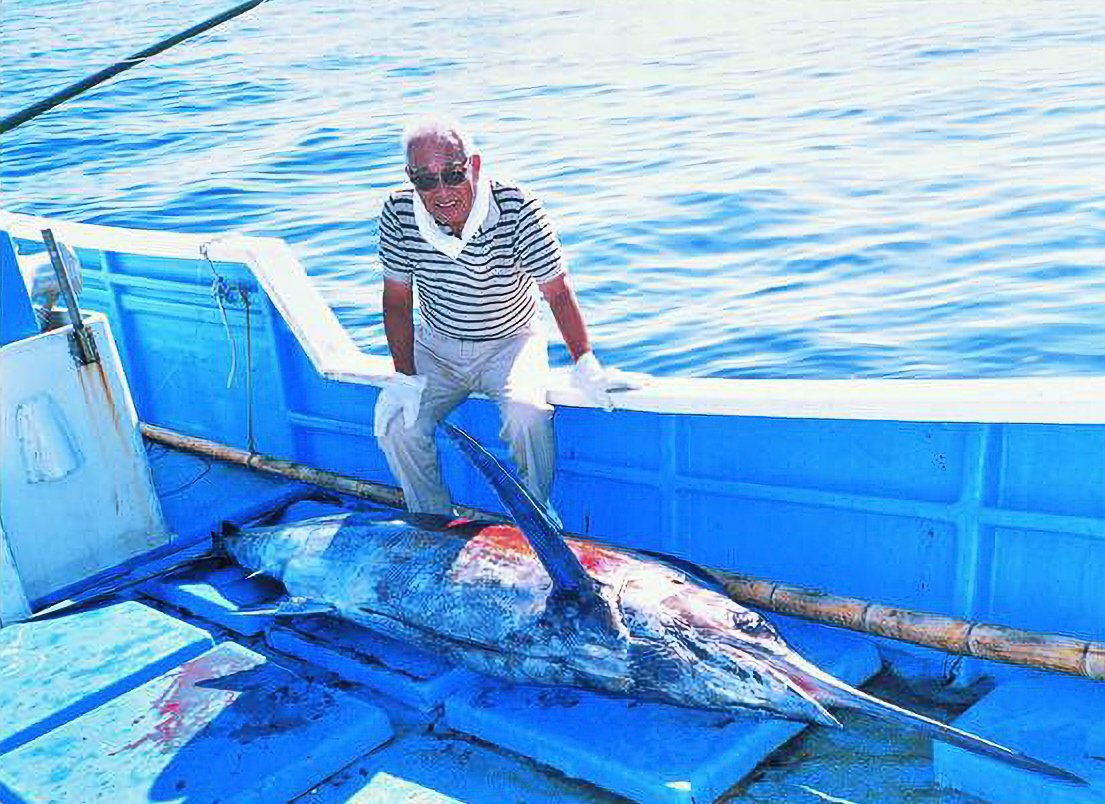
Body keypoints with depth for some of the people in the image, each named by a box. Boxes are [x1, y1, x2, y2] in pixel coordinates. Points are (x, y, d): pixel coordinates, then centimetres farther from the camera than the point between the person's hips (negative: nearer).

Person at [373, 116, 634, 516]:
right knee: (396, 426, -17)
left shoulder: (516, 208, -23)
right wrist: (404, 376, -12)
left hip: (510, 343, -3)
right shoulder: (398, 213, -15)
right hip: (436, 346, 3)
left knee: (527, 416, -30)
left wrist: (585, 366, -25)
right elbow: (397, 299, -4)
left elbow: (557, 291, -17)